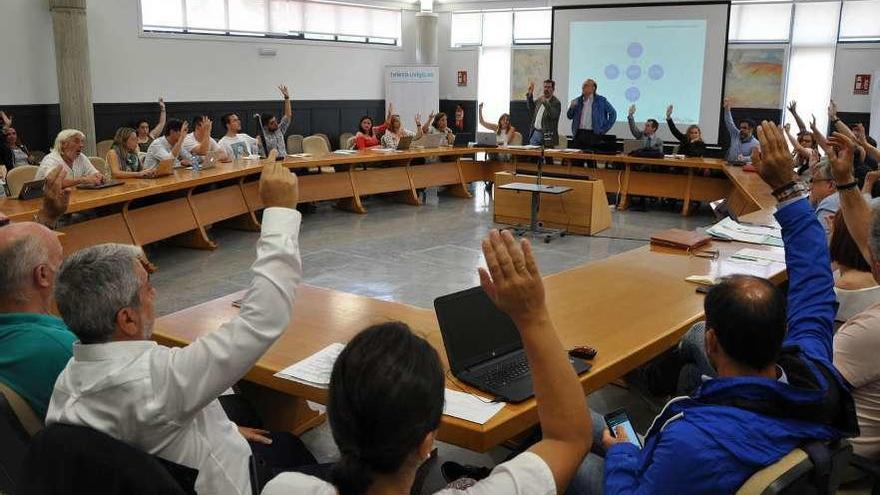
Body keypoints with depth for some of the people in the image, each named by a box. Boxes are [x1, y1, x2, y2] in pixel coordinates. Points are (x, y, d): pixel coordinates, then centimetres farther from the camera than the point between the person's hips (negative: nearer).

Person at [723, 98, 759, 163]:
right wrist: (727, 109, 3)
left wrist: (744, 158, -33)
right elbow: (729, 123, 14)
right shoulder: (736, 135, 15)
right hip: (729, 165, 4)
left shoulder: (755, 144, -1)